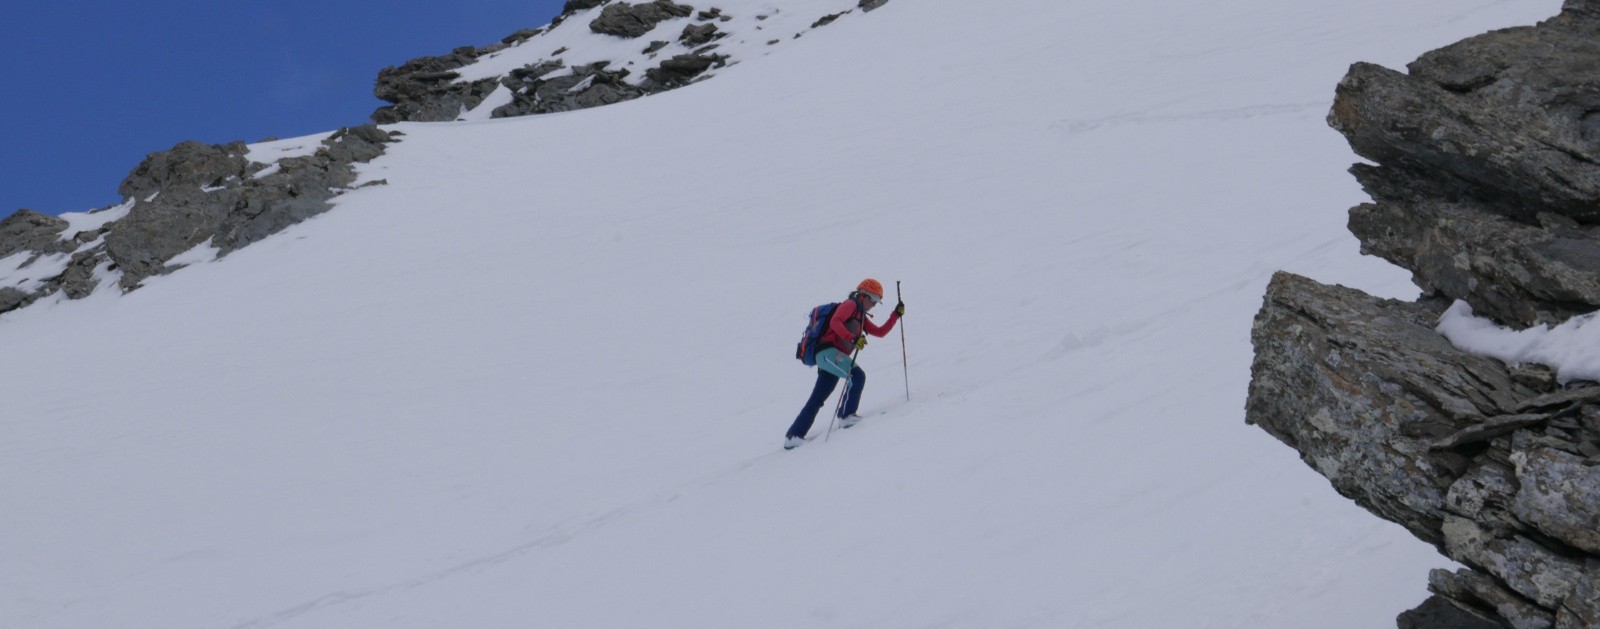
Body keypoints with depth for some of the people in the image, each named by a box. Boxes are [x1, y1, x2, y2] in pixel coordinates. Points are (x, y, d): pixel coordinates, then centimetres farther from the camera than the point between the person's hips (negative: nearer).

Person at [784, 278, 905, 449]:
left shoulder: (861, 317, 28)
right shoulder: (850, 305, 1)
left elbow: (880, 332, 27)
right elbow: (835, 322, -16)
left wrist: (896, 315, 19)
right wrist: (853, 338, -27)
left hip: (830, 357, 9)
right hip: (828, 351, -9)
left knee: (816, 400, 7)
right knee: (858, 375, -22)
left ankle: (793, 436, 8)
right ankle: (846, 415, -16)